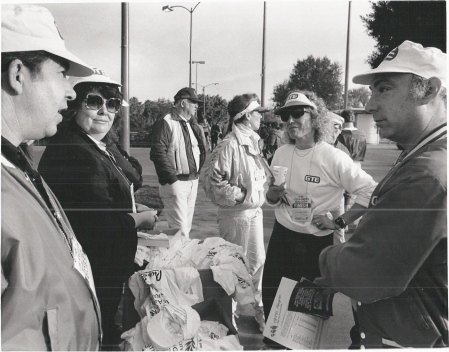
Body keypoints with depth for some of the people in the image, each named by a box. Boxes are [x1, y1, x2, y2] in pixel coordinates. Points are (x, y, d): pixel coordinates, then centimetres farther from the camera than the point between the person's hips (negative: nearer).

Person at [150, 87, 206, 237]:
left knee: (187, 227, 15)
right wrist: (172, 180, -19)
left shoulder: (192, 126, 17)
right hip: (176, 182, -8)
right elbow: (158, 154, -18)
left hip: (193, 181, 8)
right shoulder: (165, 123, -10)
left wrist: (197, 171, 9)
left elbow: (201, 150, 24)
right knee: (180, 229, -10)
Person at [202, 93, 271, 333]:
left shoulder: (251, 142, 7)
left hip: (254, 211, 8)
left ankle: (259, 310, 35)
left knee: (258, 261, 17)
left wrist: (259, 193, 4)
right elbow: (212, 181, -24)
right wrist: (239, 195, -18)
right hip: (236, 214, -8)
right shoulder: (230, 145, -20)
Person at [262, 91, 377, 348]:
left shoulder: (333, 157, -16)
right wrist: (273, 194, -12)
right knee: (272, 296, 14)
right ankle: (274, 341, 39)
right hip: (282, 238, 5)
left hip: (319, 242, -4)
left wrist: (340, 221, -16)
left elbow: (371, 192, -14)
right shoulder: (281, 154, 1)